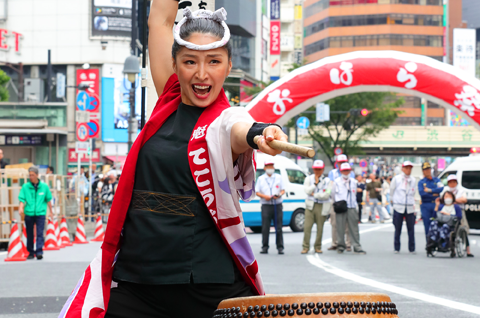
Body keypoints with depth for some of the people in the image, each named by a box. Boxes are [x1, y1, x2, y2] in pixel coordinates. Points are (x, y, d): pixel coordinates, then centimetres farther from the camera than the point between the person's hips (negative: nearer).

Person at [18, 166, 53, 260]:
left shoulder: (44, 186, 3)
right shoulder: (25, 187, 1)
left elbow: (48, 199, 13)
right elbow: (22, 199, -2)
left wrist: (51, 212, 18)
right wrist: (21, 208, -21)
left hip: (40, 213, -1)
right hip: (29, 213, 1)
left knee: (40, 233, -11)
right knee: (29, 234, 8)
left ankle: (39, 252, -13)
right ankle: (31, 252, 19)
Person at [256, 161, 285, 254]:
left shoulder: (278, 177, 14)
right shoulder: (260, 179, 11)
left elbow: (283, 190, 11)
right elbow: (257, 192, 7)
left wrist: (279, 195, -10)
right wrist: (264, 196, -12)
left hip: (277, 205, 1)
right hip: (266, 205, -1)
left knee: (279, 227, -1)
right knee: (265, 228, -4)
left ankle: (280, 247, 2)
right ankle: (265, 247, 1)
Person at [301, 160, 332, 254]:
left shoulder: (327, 181, 2)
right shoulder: (308, 179, 8)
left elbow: (327, 195, -10)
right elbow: (307, 191, -5)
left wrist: (314, 195, -7)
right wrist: (315, 183, -10)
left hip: (322, 207, -1)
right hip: (310, 205, 1)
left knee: (320, 228, 3)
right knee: (307, 227, -7)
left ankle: (317, 247, 16)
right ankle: (305, 247, -1)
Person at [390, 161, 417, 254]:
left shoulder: (413, 180, 11)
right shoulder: (396, 179, 4)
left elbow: (413, 194, 16)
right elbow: (391, 191, 12)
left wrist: (413, 205, 12)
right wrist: (393, 201, 12)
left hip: (410, 208, 2)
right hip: (398, 208, -2)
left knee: (411, 229, -1)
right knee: (397, 229, 0)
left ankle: (412, 249, 4)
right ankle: (396, 248, 9)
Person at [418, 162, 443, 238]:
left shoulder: (436, 180, 13)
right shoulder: (421, 182, 9)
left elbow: (441, 188, -6)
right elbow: (421, 193, -8)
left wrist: (429, 190, -10)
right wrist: (434, 194, -6)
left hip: (436, 205, 1)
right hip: (425, 206, -1)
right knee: (427, 226, -2)